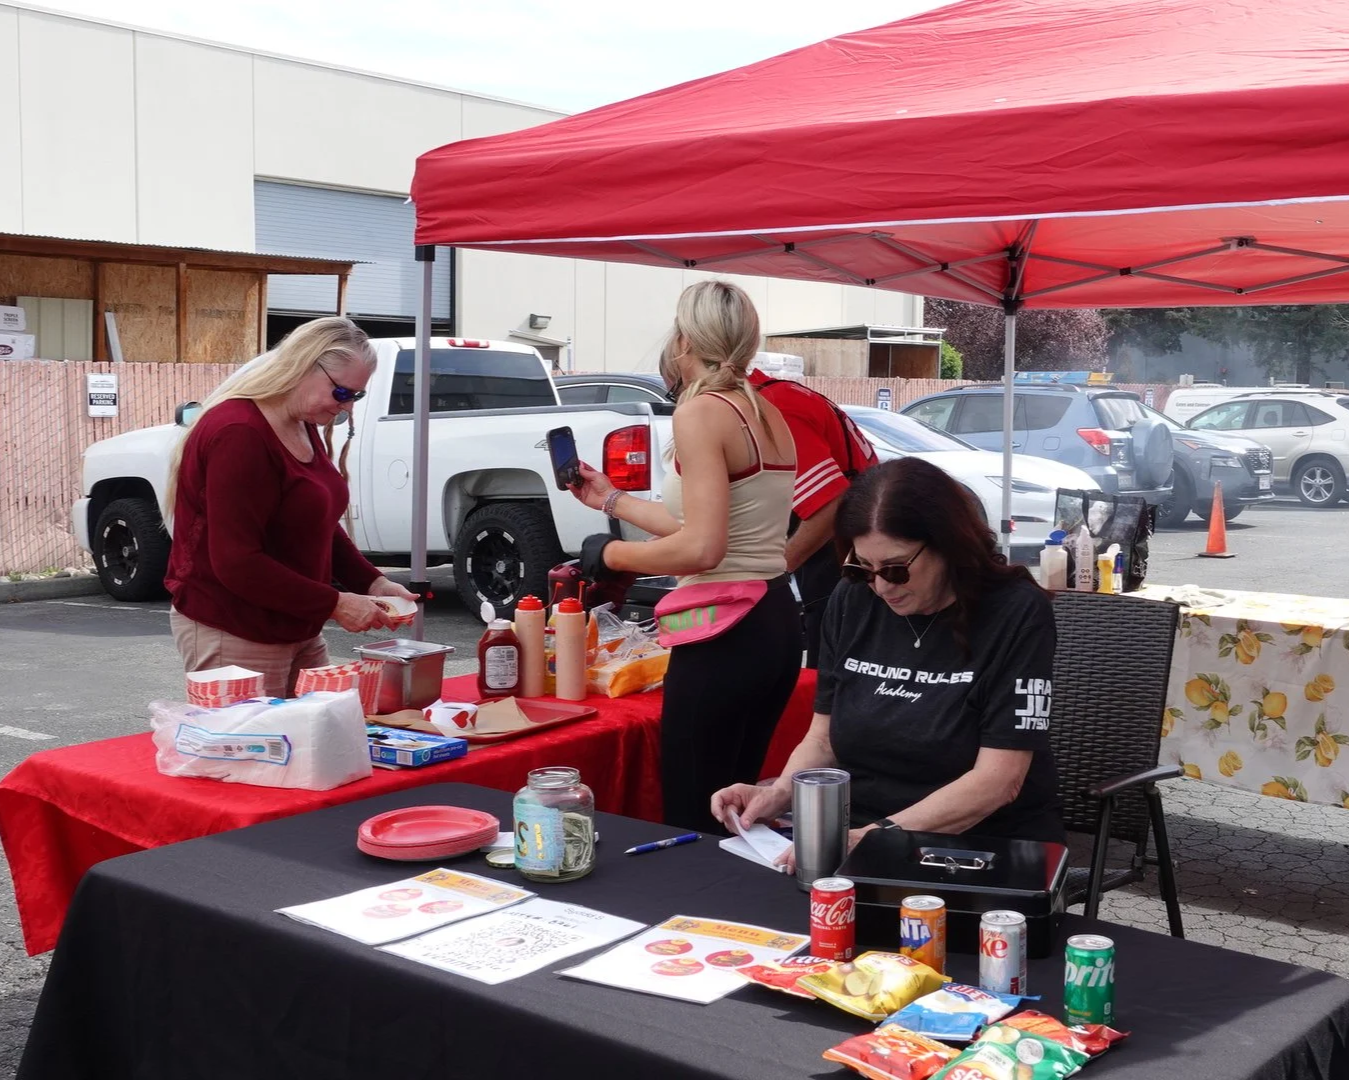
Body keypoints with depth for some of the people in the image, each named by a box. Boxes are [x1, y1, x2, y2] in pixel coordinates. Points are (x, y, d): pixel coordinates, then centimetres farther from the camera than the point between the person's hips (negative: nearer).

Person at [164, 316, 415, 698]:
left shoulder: (303, 427, 9)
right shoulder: (238, 434, -21)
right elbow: (236, 563, -24)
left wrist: (372, 582, 2)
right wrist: (334, 604, -21)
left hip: (296, 630, 9)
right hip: (233, 637, -9)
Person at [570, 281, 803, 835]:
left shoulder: (701, 413, -12)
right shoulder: (768, 414, 13)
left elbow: (700, 548, -22)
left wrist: (611, 554, -6)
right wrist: (611, 499, 28)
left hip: (725, 635, -9)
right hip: (778, 622, 9)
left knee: (693, 823, 0)